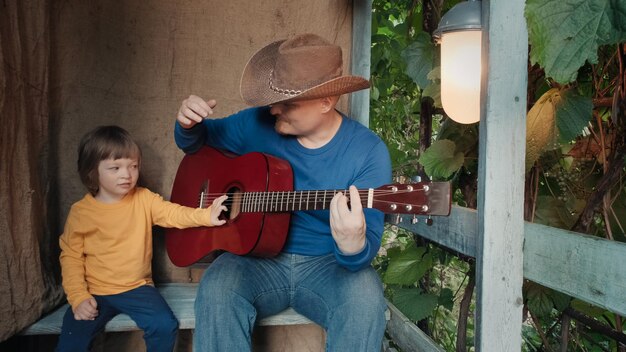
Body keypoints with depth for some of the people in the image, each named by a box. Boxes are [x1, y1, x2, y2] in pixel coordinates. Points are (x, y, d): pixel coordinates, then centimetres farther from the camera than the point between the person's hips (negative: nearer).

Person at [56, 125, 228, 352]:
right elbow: (71, 256, -3)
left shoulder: (144, 199, -3)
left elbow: (172, 213, -15)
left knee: (165, 325, -18)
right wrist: (78, 297, -11)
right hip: (95, 293, 0)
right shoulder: (80, 212, -6)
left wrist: (206, 215, -33)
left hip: (137, 288, 1)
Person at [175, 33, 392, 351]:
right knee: (216, 289, -30)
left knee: (365, 297, -33)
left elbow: (369, 239, -16)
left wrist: (353, 247, -41)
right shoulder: (259, 123, -4)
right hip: (259, 258, 2)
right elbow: (198, 142, 13)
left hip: (328, 264, -1)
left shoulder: (368, 152, -13)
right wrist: (188, 125, -12)